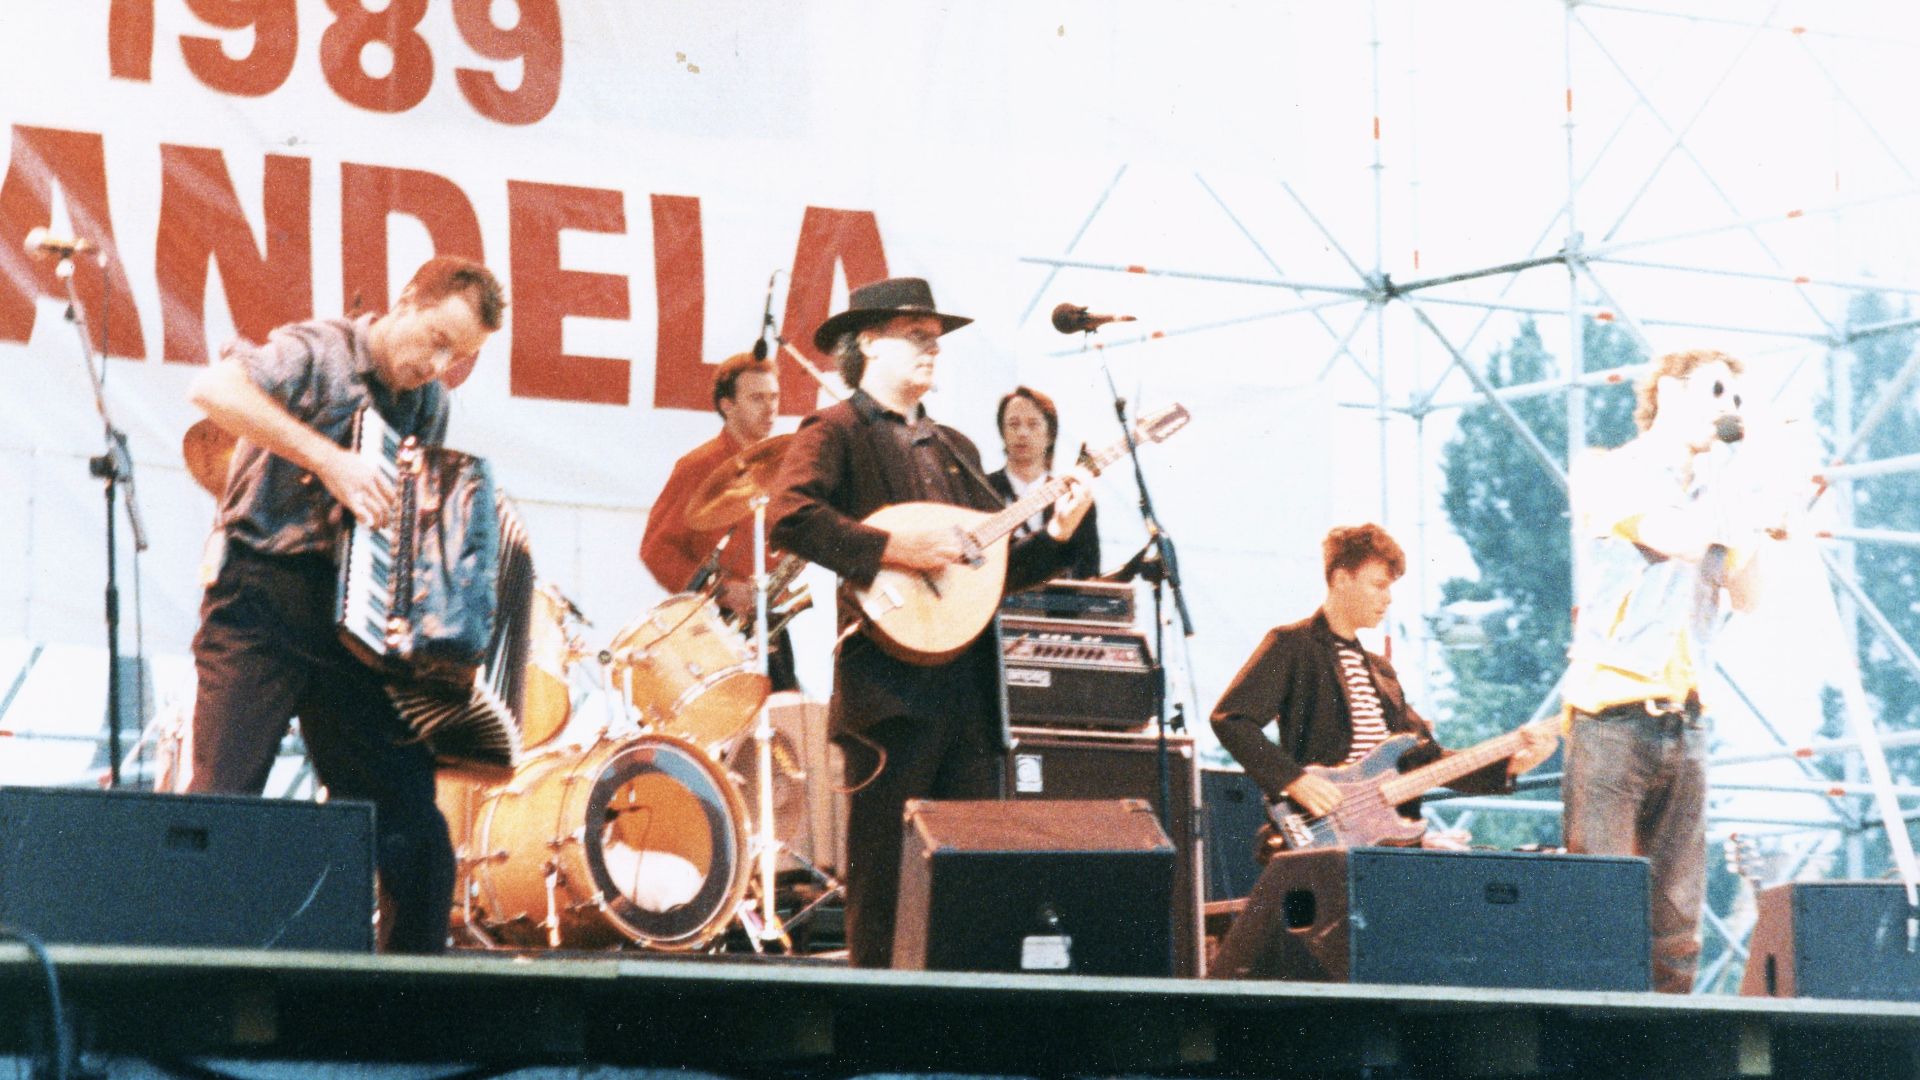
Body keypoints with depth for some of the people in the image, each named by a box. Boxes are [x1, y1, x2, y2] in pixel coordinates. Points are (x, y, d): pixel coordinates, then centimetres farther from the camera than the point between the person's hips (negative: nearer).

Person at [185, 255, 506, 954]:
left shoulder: (430, 408, 16)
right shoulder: (318, 353, -6)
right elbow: (214, 388, -25)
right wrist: (329, 460, -26)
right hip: (266, 602, -6)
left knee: (410, 818, 3)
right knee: (224, 795, -13)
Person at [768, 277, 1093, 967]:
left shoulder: (956, 450, 24)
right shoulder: (837, 433, 1)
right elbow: (792, 517, -17)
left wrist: (1054, 537, 7)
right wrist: (894, 549, -21)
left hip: (969, 680, 7)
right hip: (890, 681, -7)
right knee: (885, 860, -6)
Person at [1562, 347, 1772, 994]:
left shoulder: (1710, 498, 21)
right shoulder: (1608, 474, 1)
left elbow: (1748, 595, 12)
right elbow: (1679, 538, -14)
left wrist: (1753, 518, 6)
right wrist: (1735, 480, 0)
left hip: (1684, 723, 6)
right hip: (1612, 717, -6)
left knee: (1677, 919, 1)